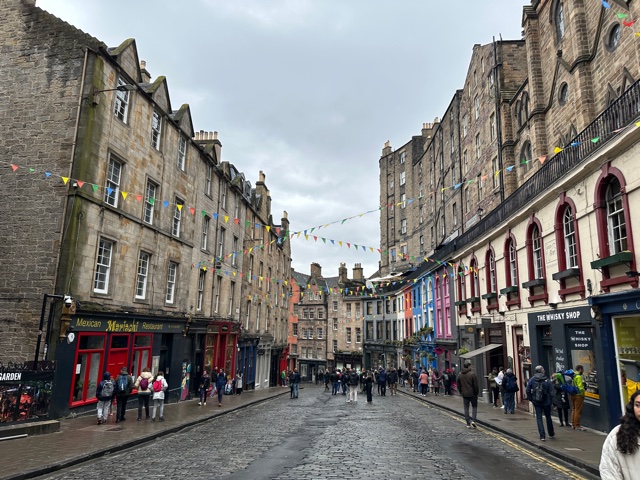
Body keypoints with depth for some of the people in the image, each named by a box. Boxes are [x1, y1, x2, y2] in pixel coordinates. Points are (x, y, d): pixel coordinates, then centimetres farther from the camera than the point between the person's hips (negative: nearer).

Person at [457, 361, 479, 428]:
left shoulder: (460, 375, 3)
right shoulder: (472, 374, -15)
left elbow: (458, 385, 11)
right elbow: (476, 385, -12)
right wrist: (477, 392, 0)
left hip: (464, 394, 4)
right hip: (472, 394, -4)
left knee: (466, 408, 9)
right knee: (474, 407, 10)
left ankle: (468, 423, 10)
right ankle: (473, 420, -6)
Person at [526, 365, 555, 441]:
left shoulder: (532, 380, -6)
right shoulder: (546, 380, -10)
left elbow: (528, 390, -7)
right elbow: (551, 392, -9)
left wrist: (530, 399, 5)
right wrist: (551, 400, 4)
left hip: (536, 403, 0)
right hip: (546, 402, 0)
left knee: (539, 418, 5)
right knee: (548, 417, 18)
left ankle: (542, 436, -1)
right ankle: (551, 434, 32)